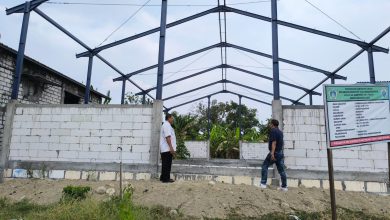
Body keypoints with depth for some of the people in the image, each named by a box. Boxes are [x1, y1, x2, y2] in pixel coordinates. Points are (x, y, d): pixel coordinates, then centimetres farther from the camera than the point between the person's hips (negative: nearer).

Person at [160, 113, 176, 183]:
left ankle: (163, 177, 20)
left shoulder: (166, 125, 22)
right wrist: (171, 147, -24)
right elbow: (167, 137, -21)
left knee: (165, 164, 14)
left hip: (165, 149, 11)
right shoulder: (167, 125, -11)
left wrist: (172, 148, 23)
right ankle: (166, 178, -3)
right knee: (167, 164, -6)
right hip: (167, 149, -11)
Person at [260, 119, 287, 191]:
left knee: (264, 166, 1)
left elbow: (274, 142, -20)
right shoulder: (280, 132, 16)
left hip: (275, 152, -8)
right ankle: (284, 186, 14)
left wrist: (272, 153, -25)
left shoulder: (273, 131, -10)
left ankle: (263, 184, -3)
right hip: (281, 153, 8)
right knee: (281, 170, 10)